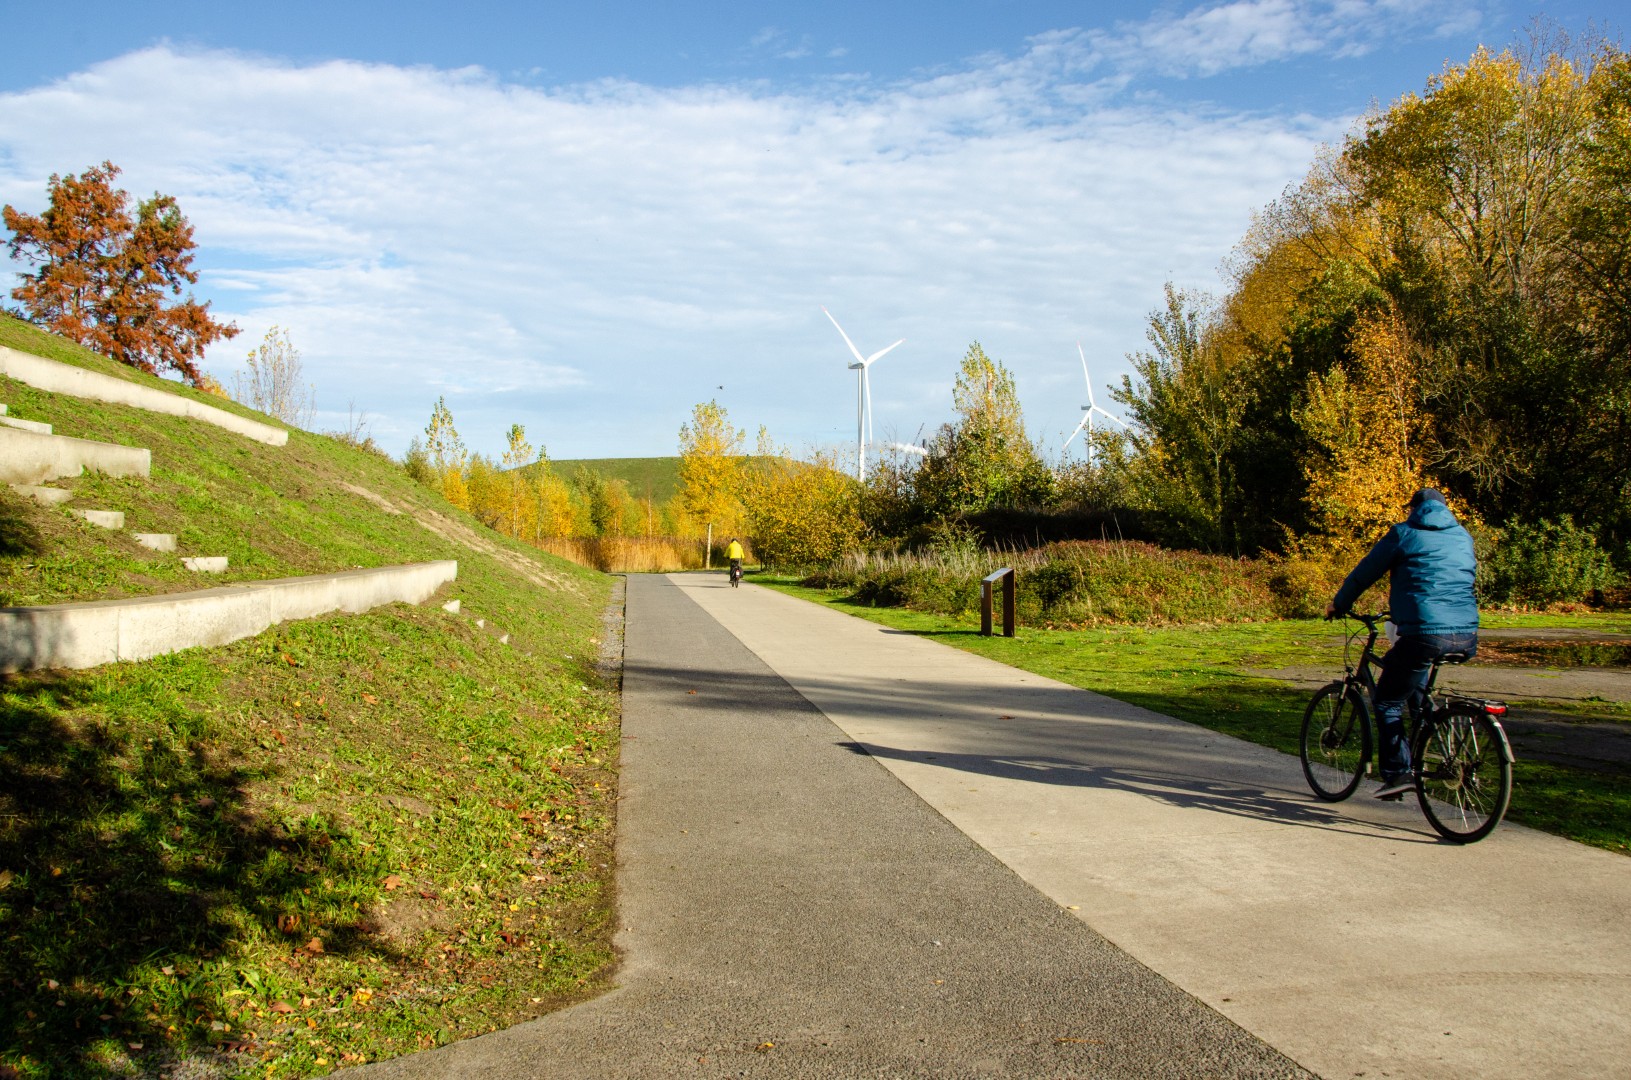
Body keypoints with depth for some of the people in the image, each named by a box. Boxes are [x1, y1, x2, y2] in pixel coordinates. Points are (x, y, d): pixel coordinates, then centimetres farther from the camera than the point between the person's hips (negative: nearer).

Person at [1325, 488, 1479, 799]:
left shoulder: (1404, 533, 4)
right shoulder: (1463, 536, 20)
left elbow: (1365, 573, 8)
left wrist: (1338, 604, 24)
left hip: (1425, 632, -6)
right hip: (1467, 636, 6)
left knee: (1388, 702, 5)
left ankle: (1398, 772, -5)